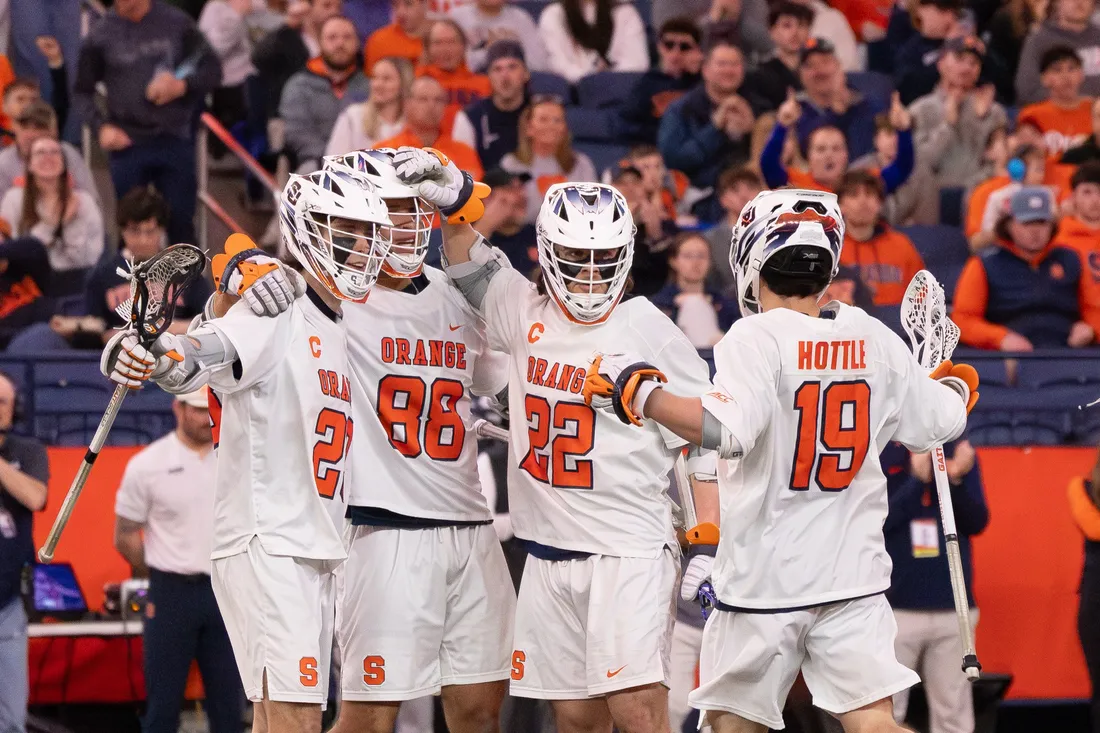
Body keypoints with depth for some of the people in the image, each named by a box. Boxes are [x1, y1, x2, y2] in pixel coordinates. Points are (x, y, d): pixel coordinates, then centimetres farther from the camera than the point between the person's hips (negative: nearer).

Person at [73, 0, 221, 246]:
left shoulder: (177, 23, 3)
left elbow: (213, 70, 7)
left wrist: (183, 85, -12)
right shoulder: (101, 34, 3)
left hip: (175, 141, 0)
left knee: (181, 224, 3)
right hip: (127, 144, 0)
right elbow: (82, 92, 10)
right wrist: (101, 126, -6)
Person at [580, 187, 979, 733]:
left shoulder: (757, 339, -12)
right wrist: (956, 385, 37)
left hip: (763, 579, -4)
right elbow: (937, 423, 14)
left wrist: (639, 392, -18)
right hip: (855, 576, 4)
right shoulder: (874, 340, 4)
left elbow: (724, 432, -28)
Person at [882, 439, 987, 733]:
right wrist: (917, 480, -21)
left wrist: (957, 481, -16)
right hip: (893, 606, -3)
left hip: (953, 606, 3)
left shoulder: (957, 451, 4)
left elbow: (977, 522, 2)